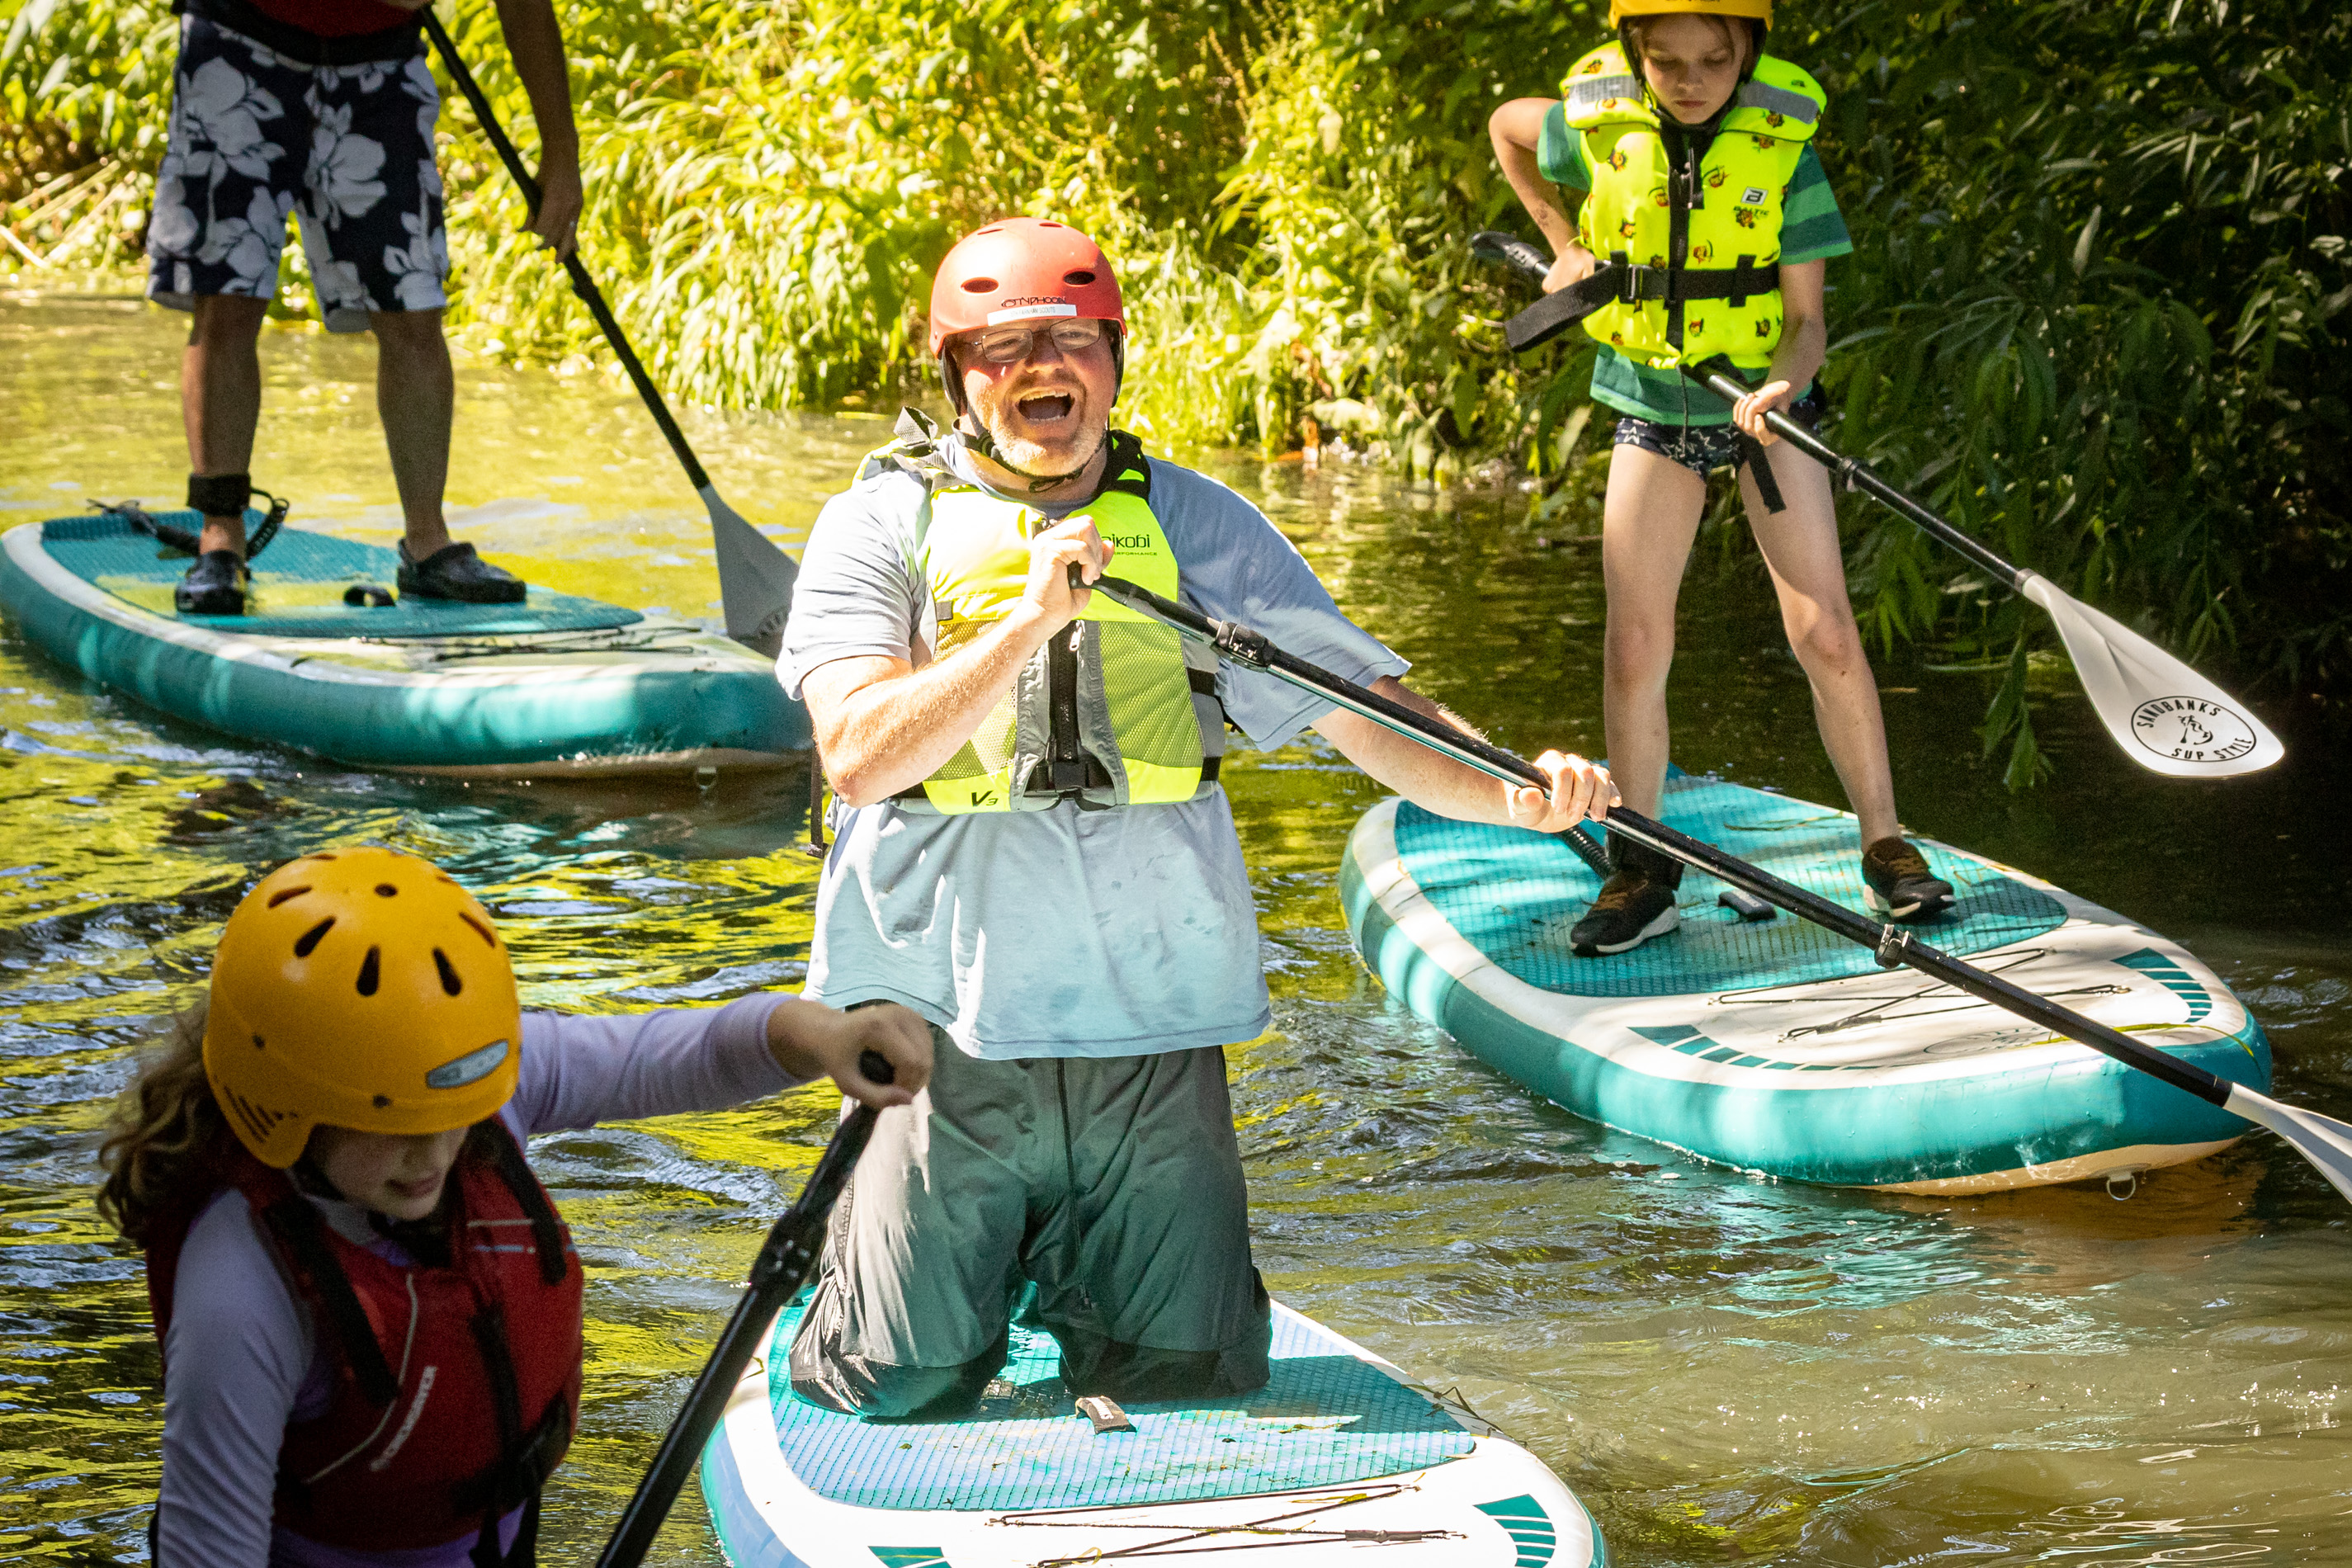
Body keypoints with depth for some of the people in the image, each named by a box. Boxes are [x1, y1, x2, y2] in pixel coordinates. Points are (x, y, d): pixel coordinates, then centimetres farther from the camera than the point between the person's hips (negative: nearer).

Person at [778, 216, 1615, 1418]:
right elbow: (860, 761, -14)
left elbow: (1367, 713, 1)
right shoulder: (884, 523, 0)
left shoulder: (1193, 523, 6)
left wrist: (1514, 794, -17)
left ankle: (1066, 1283, 37)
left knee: (1190, 1387, 6)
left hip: (1152, 1031, 2)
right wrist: (1031, 618, -23)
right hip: (943, 1027, -2)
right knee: (897, 1396, 0)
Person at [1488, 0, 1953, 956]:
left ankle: (1887, 853, 2)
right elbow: (1506, 125, 14)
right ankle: (1641, 877, 8)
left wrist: (1780, 383, -33)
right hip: (1652, 410, 2)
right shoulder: (1597, 133, -9)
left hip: (1763, 402, -1)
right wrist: (1564, 245, 8)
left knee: (1826, 635, -8)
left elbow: (1805, 320, -13)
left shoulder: (1784, 157, -14)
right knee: (1635, 650, -2)